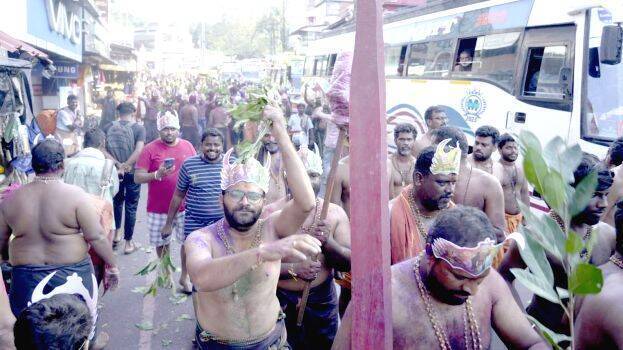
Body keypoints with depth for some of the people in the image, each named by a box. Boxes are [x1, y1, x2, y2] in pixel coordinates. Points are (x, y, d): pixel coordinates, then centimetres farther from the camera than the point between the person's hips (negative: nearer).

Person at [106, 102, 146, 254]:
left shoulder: (109, 127, 0)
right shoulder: (139, 128, -9)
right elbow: (139, 151, -22)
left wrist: (118, 164, -11)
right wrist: (125, 166, -17)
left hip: (114, 171, 3)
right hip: (132, 173, -3)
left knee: (117, 201, 26)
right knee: (131, 207, 8)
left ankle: (117, 233, 31)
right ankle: (128, 242, 16)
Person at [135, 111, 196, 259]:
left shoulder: (188, 146, 4)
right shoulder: (150, 149, -5)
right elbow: (137, 178, -6)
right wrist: (157, 175, -22)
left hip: (185, 206, 1)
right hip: (159, 208, -1)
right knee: (162, 243, 11)